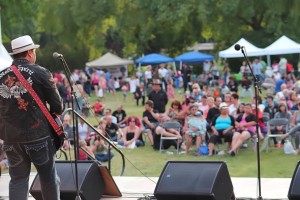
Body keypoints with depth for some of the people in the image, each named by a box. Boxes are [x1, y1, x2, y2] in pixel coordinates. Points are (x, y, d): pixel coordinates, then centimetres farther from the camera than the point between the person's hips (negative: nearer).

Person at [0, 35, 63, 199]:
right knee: (48, 178, 9)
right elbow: (57, 105, -3)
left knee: (18, 179, 9)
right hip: (38, 135, -4)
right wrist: (54, 114, 16)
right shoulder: (40, 73, -6)